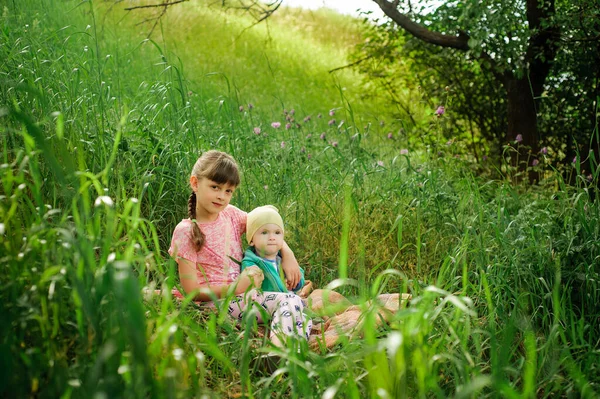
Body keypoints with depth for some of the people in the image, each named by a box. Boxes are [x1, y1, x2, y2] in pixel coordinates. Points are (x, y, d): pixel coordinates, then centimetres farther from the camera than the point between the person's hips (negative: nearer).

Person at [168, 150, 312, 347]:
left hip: (244, 294, 7)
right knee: (290, 301, -26)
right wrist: (235, 287, -22)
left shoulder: (230, 214, 8)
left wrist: (287, 254, 3)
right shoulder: (186, 231, -8)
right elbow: (191, 291, -11)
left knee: (294, 303, -21)